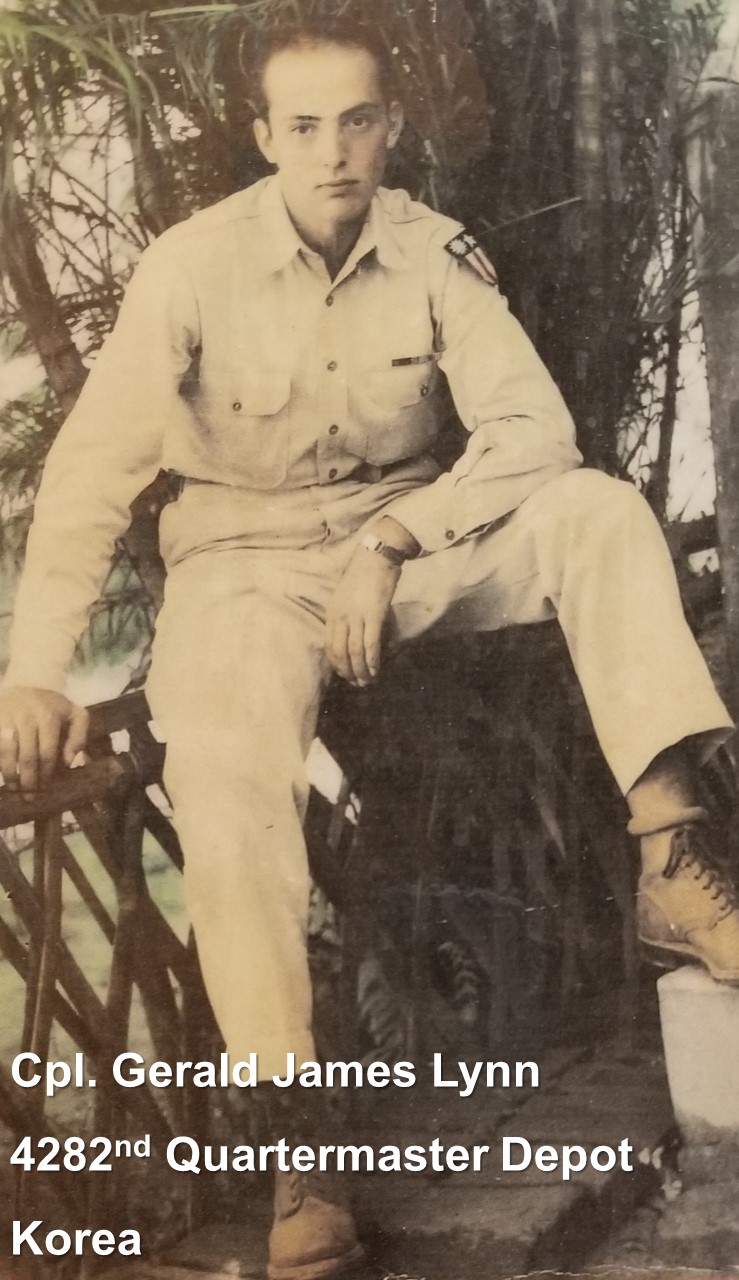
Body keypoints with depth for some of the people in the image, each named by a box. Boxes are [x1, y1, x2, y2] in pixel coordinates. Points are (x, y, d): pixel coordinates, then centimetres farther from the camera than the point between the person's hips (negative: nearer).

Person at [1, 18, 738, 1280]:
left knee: (599, 510, -22)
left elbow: (532, 425, -11)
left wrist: (390, 541, -21)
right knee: (224, 766, -32)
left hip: (406, 537, 3)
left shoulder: (437, 253, -6)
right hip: (245, 553, -3)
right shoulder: (194, 264, -13)